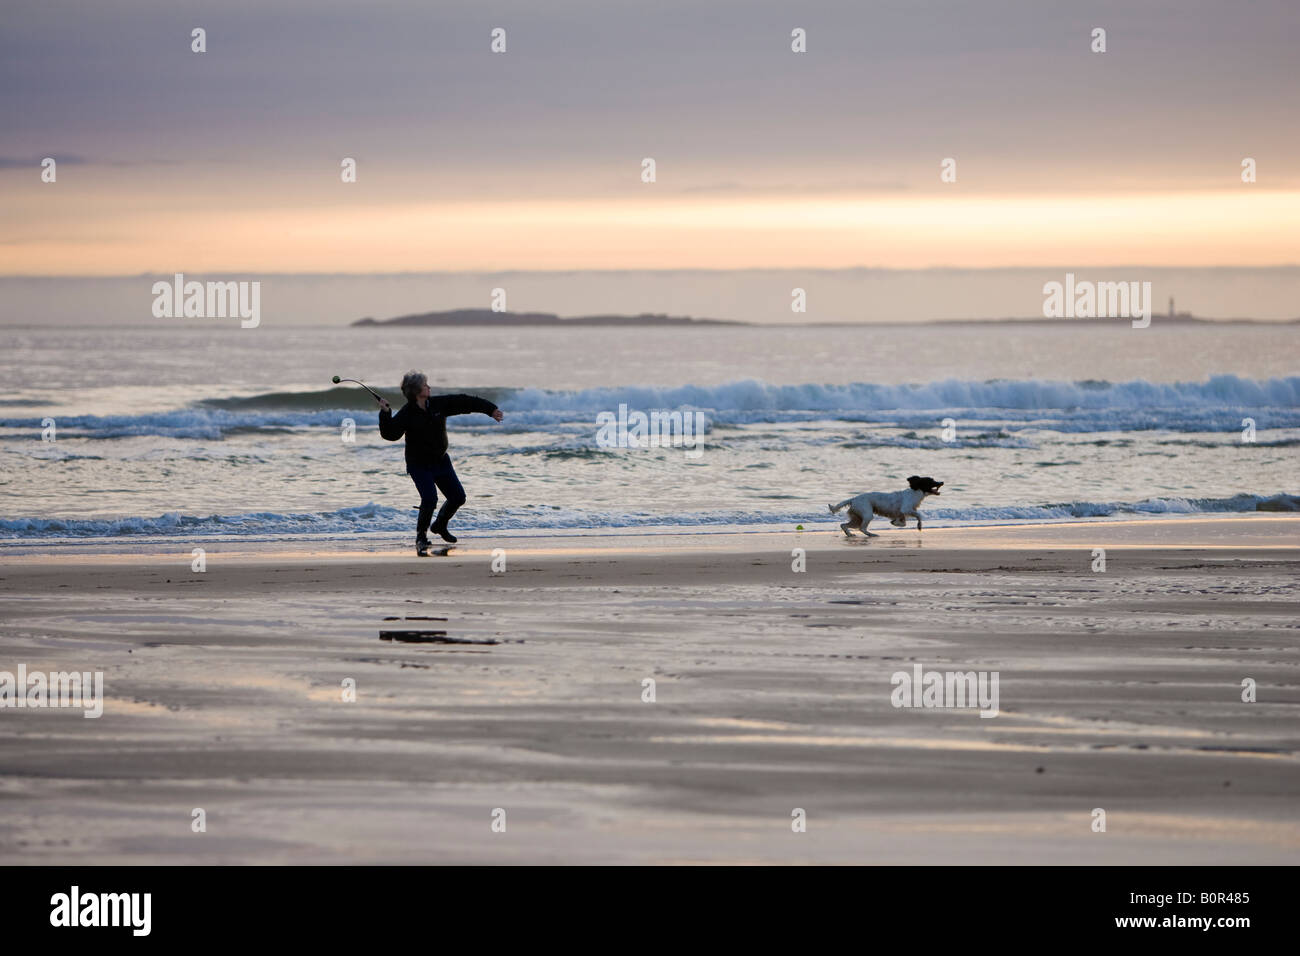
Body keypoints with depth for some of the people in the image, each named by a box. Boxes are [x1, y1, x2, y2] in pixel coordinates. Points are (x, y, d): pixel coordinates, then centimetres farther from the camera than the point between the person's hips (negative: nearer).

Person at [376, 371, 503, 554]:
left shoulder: (439, 404, -3)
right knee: (430, 498, -23)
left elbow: (464, 402, 2)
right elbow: (390, 434, -26)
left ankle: (440, 526, 33)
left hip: (441, 461, 6)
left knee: (458, 497, 6)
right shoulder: (406, 413, -16)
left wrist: (491, 409, 1)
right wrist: (385, 414, -37)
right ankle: (421, 537, -3)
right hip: (419, 465, -6)